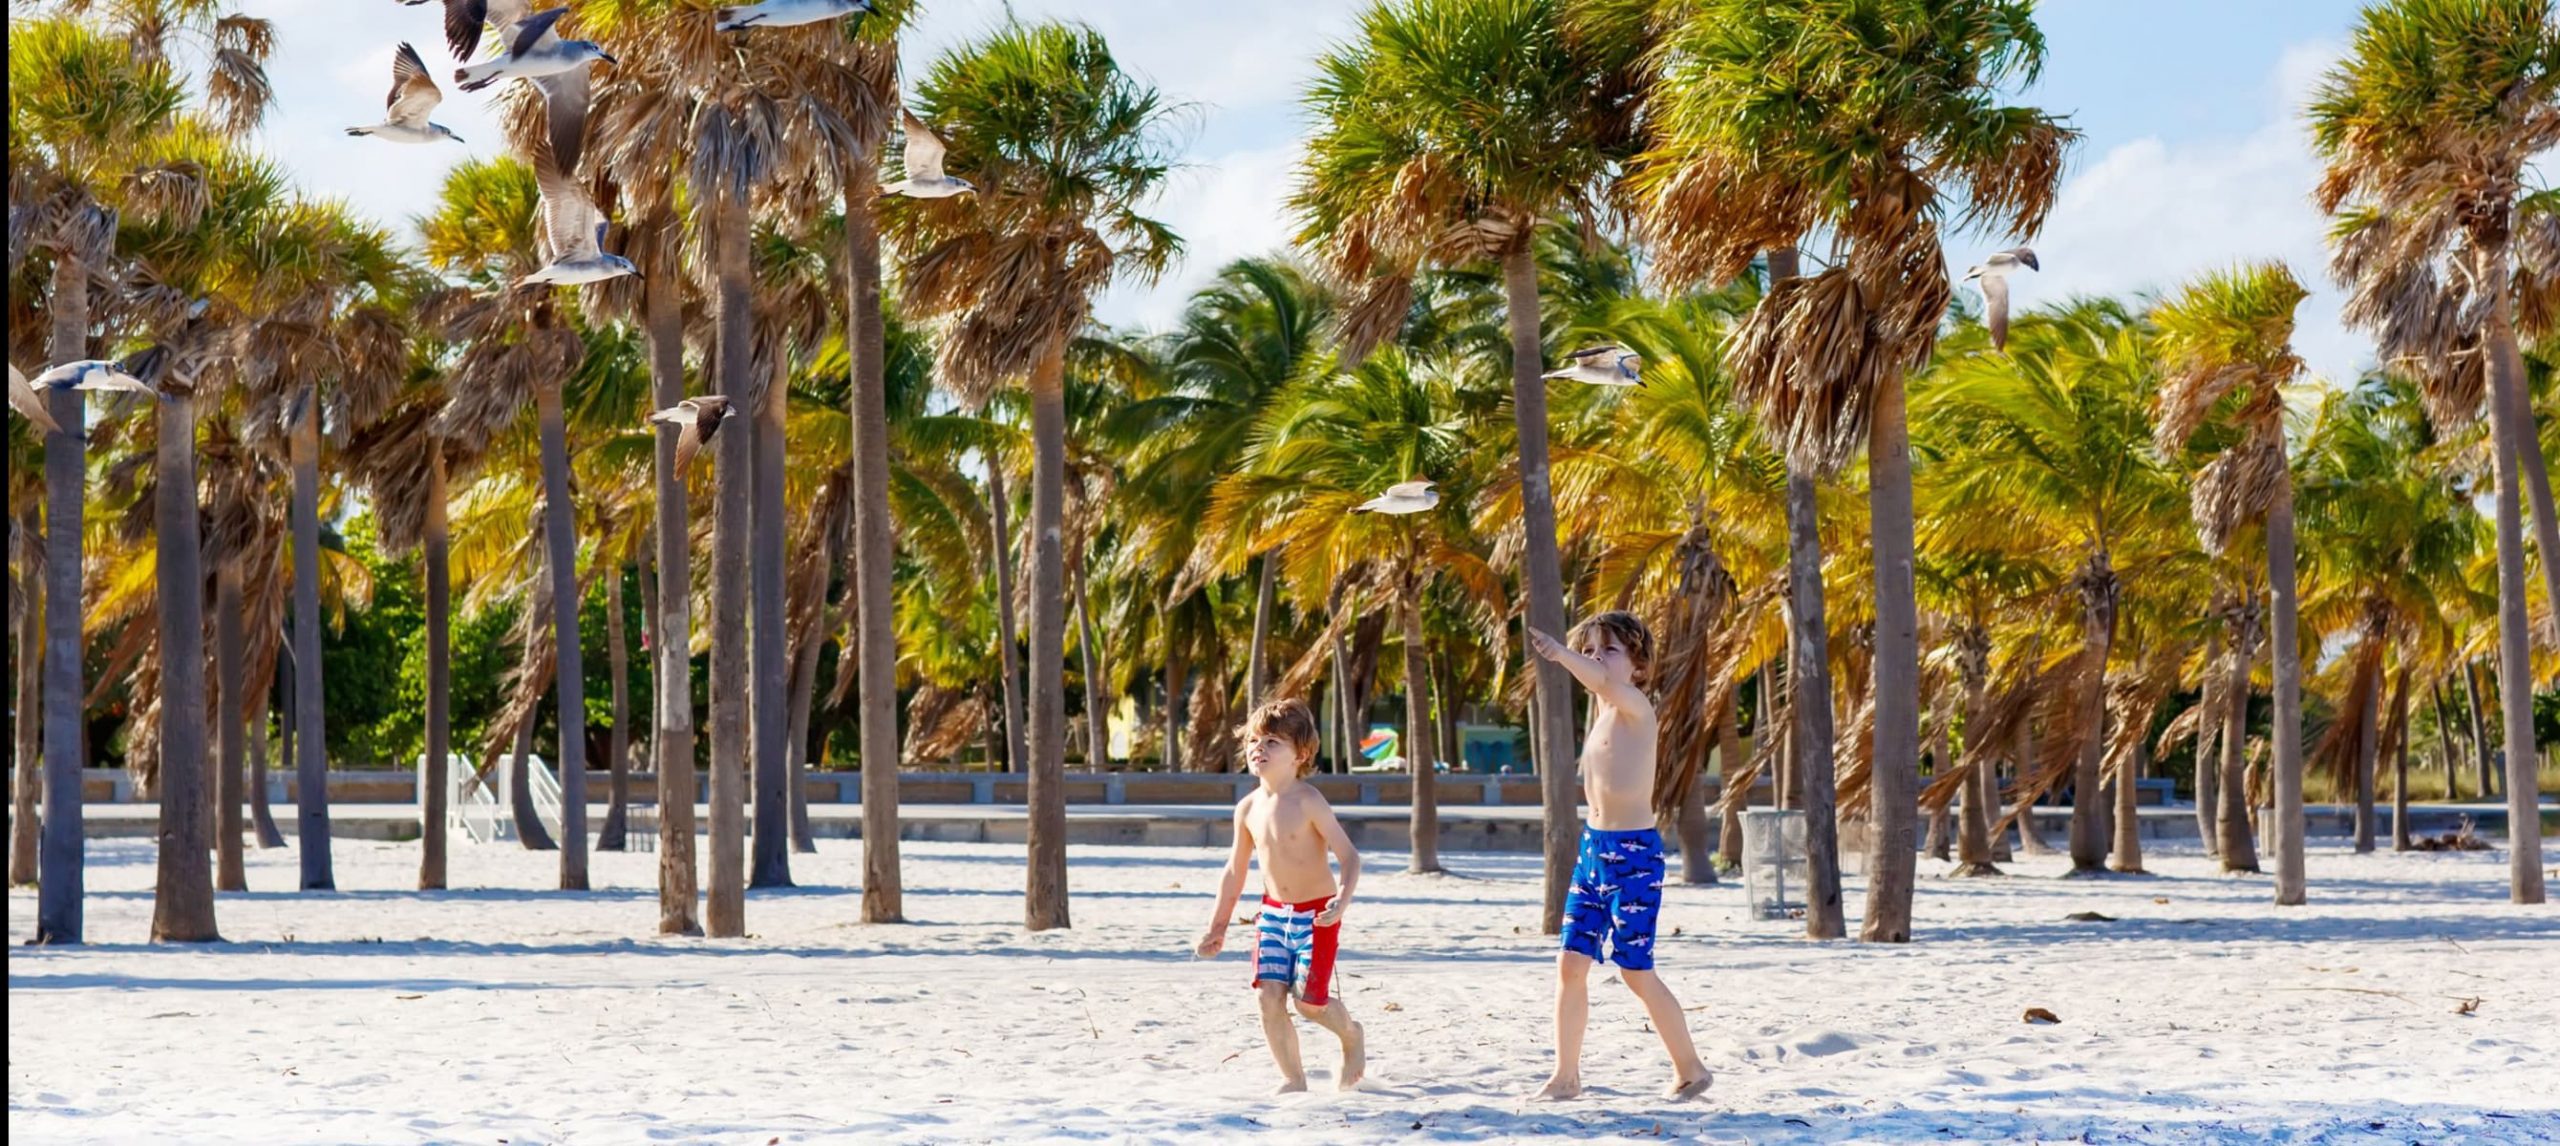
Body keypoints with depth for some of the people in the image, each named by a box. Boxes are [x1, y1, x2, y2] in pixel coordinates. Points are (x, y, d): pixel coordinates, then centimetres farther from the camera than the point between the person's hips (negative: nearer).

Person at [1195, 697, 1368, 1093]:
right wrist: (1218, 926, 16)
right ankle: (1292, 1078, 7)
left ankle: (1352, 1036, 26)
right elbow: (1235, 870, 13)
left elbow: (1348, 855, -18)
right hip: (1273, 913, 5)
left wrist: (1342, 899, -35)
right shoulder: (1249, 808, 1)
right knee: (1270, 997, -6)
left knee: (1309, 1001, -6)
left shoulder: (1309, 802, -17)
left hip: (1316, 915, -5)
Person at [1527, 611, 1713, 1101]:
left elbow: (1606, 683, -35)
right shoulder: (1603, 711, 13)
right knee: (1571, 961, 4)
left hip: (1634, 853, -8)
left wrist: (1558, 651, -49)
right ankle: (1566, 1075, 11)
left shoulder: (1634, 706, -12)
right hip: (1594, 847, 8)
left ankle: (1690, 1069, 12)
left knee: (1636, 970, -2)